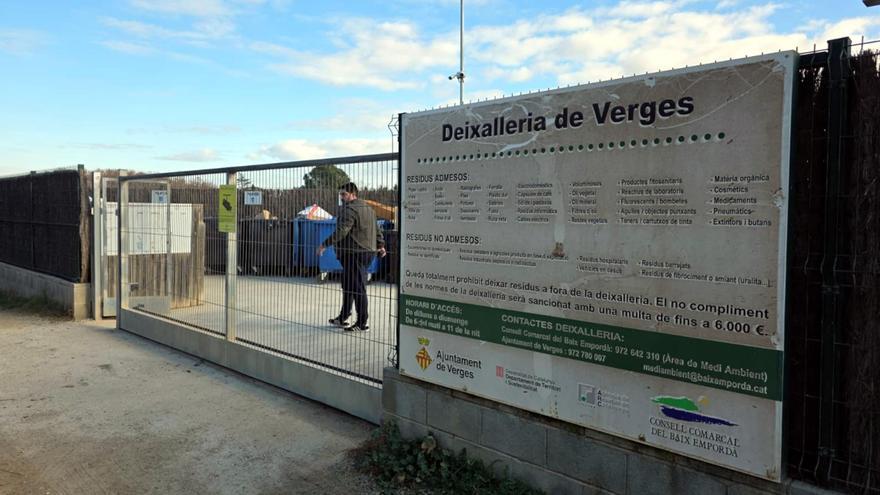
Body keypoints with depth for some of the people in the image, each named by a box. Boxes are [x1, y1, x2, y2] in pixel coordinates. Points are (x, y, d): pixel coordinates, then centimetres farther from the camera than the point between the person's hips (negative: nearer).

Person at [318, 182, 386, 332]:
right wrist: (380, 245, 28)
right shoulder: (369, 209, 18)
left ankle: (361, 323, -2)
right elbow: (377, 229, 23)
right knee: (347, 285, 18)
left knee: (357, 287, -6)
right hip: (368, 252, 10)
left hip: (354, 253, -10)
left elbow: (341, 232, -21)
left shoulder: (350, 210, -14)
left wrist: (325, 244, -17)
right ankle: (342, 318, 27)